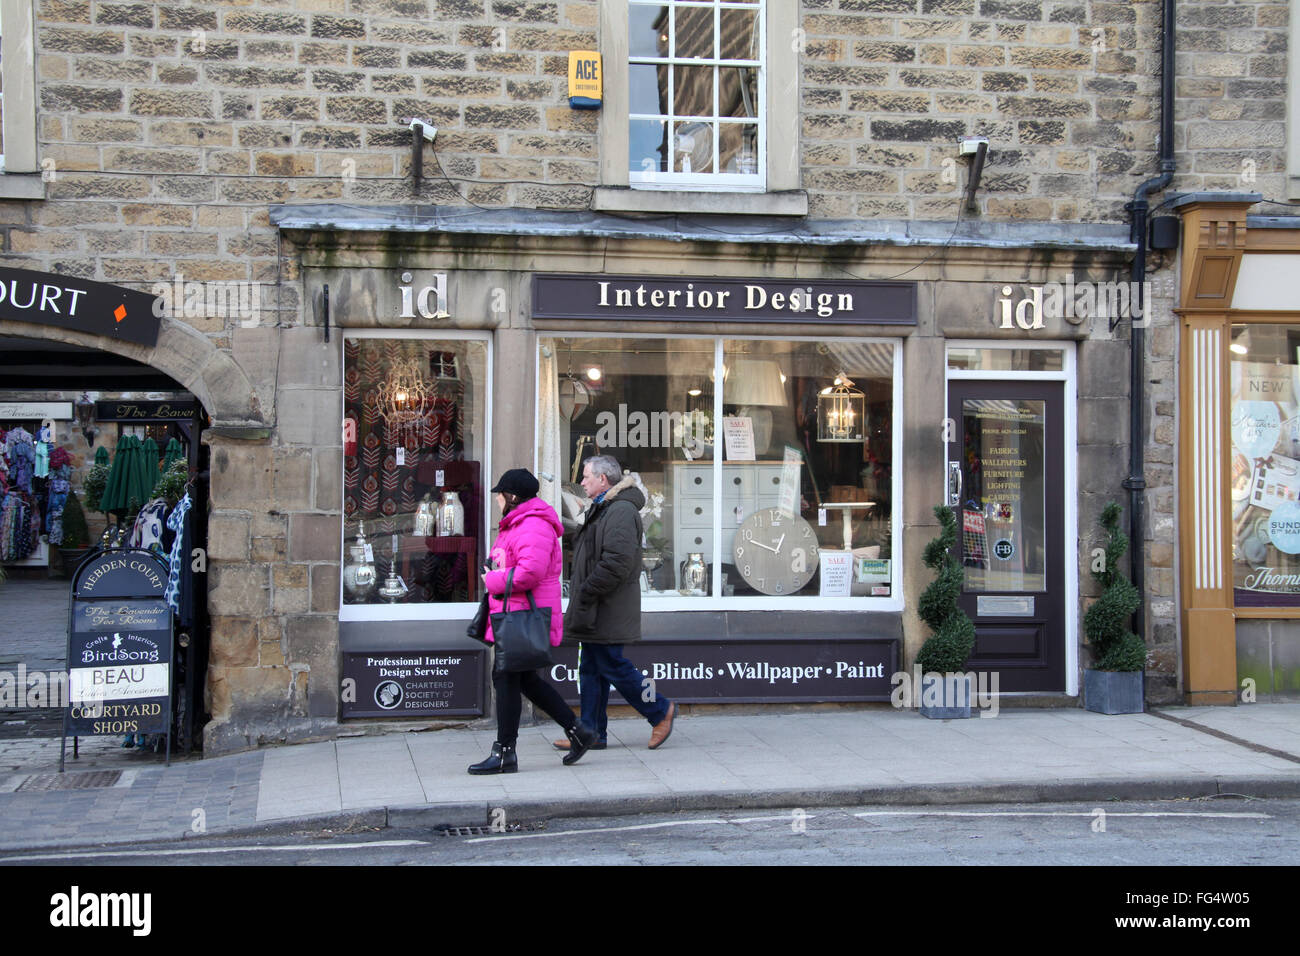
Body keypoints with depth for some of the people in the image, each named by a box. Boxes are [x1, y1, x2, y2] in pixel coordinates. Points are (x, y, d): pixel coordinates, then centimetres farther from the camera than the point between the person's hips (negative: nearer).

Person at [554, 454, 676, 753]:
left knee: (612, 666, -5)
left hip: (608, 612, -10)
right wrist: (581, 593, 15)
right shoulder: (602, 509, 19)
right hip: (595, 611, 11)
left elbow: (617, 561, -25)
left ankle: (660, 711, 10)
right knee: (591, 669, 10)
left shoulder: (621, 511, -16)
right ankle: (592, 733, 14)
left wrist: (586, 592, -21)